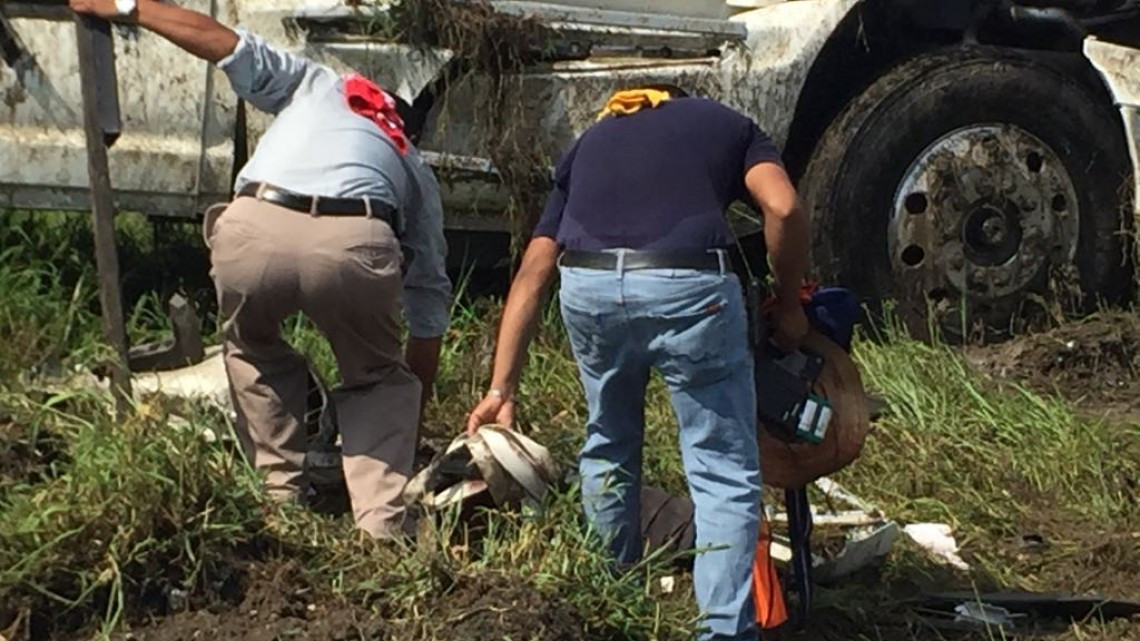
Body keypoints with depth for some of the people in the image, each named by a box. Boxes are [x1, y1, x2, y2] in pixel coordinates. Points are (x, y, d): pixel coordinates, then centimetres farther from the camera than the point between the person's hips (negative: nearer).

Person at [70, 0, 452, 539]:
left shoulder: (317, 86, 37)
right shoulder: (416, 172, 37)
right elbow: (430, 316, 38)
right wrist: (409, 421, 48)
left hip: (254, 229, 0)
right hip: (354, 241, 0)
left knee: (254, 352, 32)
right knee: (377, 378, 27)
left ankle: (283, 494, 28)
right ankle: (382, 524, 13)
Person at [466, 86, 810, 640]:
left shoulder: (590, 142, 33)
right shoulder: (726, 123, 27)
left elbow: (533, 272, 23)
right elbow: (784, 208, 4)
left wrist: (502, 388, 22)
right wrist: (788, 304, 18)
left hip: (587, 287, 3)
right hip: (687, 286, -3)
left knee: (608, 446, 27)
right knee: (725, 473, 8)